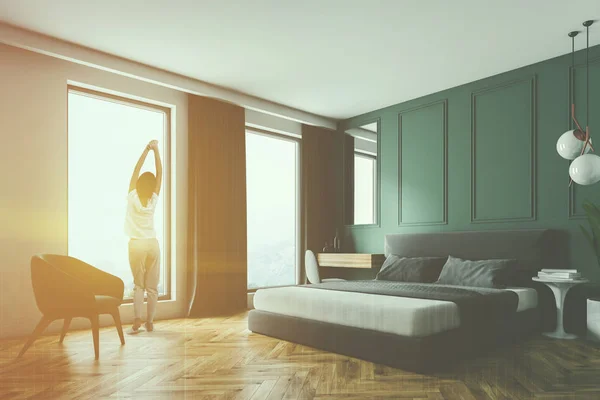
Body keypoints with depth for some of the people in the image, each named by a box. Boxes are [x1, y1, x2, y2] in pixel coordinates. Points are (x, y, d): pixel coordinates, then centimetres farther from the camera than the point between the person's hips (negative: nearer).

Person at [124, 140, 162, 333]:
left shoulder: (132, 197, -7)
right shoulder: (153, 199, -3)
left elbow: (136, 171, -4)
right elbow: (159, 173, -2)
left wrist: (146, 150, -4)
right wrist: (156, 150, -4)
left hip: (136, 245, -1)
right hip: (152, 244, 1)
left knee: (138, 284, 5)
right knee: (152, 286, 6)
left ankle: (137, 320, -7)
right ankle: (149, 322, 8)